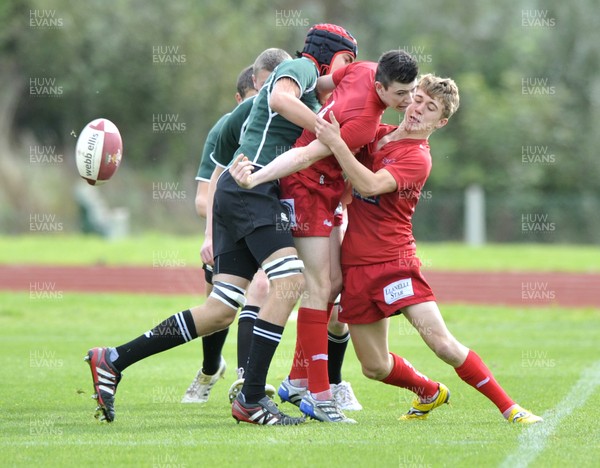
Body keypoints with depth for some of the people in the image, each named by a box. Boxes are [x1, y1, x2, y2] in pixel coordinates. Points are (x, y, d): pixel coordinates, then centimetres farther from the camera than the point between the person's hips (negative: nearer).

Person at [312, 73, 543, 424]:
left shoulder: (417, 158, -9)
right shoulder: (377, 134, 10)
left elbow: (370, 185, -26)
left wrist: (336, 143, -27)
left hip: (394, 261, -6)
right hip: (355, 264, 6)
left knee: (443, 343, -18)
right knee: (375, 367, 8)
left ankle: (509, 408, -6)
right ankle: (430, 393, 37)